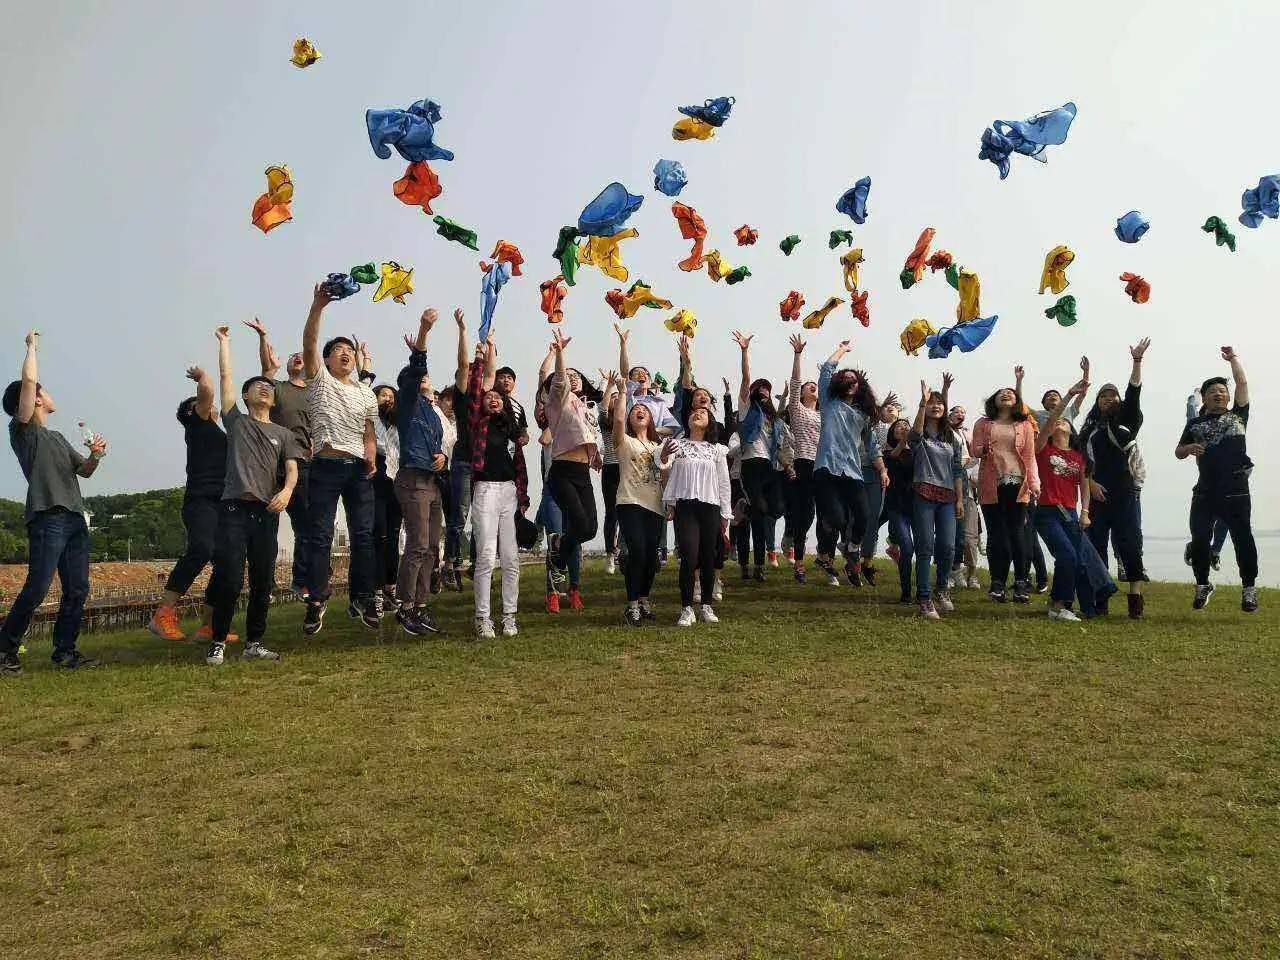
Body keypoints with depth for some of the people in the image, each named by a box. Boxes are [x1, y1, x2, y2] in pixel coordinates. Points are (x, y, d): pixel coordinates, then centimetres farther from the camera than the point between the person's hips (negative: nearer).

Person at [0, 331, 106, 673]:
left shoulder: (58, 438, 26)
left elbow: (84, 471, 26)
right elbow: (28, 379, -7)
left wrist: (95, 455, 4)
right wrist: (32, 346, 6)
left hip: (75, 519, 8)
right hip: (47, 519, -7)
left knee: (77, 590, 4)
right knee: (37, 589, -13)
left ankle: (65, 651, 10)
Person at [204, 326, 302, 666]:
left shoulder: (283, 434, 18)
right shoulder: (236, 421, 13)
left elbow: (292, 469, 5)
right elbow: (225, 376, 9)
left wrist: (286, 490, -16)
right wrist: (224, 342, 16)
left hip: (267, 512, 3)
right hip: (235, 509, -2)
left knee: (262, 584, 2)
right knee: (229, 581, -7)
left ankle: (254, 643, 12)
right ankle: (218, 643, 5)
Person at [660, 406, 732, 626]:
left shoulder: (716, 449, 14)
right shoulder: (676, 444, 9)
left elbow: (723, 482, 13)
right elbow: (666, 474, -4)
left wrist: (725, 515, 8)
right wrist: (663, 458, -26)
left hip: (710, 507, 2)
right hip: (685, 506, -2)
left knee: (708, 558, 4)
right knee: (689, 557, -12)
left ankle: (706, 606, 17)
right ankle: (687, 609, -4)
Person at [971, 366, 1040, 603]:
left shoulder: (1025, 425, 12)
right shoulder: (983, 424, 11)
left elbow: (1029, 456, 8)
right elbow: (974, 450, 9)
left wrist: (1034, 482, -3)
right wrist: (982, 450, -14)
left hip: (1017, 485, 0)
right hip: (991, 485, 0)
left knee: (1017, 533, -3)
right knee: (996, 533, 1)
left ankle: (1021, 584, 0)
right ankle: (998, 583, 6)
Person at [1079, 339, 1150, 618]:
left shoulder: (1127, 422, 9)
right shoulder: (1090, 428, 15)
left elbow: (1134, 393, -6)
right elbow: (1082, 460, 9)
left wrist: (1137, 360, -16)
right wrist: (1091, 483, -7)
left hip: (1126, 493, -2)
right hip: (1097, 493, 2)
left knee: (1129, 544, -6)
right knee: (1096, 545, 2)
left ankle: (1136, 598, -6)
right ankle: (1099, 599, 7)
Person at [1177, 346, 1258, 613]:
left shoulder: (1237, 415, 14)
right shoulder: (1195, 424, 16)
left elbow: (1242, 383, 9)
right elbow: (1178, 452, 18)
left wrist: (1233, 358, 16)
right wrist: (1188, 448, -3)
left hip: (1236, 490, -1)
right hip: (1205, 491, 1)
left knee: (1243, 538, -3)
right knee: (1199, 540, -2)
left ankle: (1249, 589, 7)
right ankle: (1203, 586, 15)